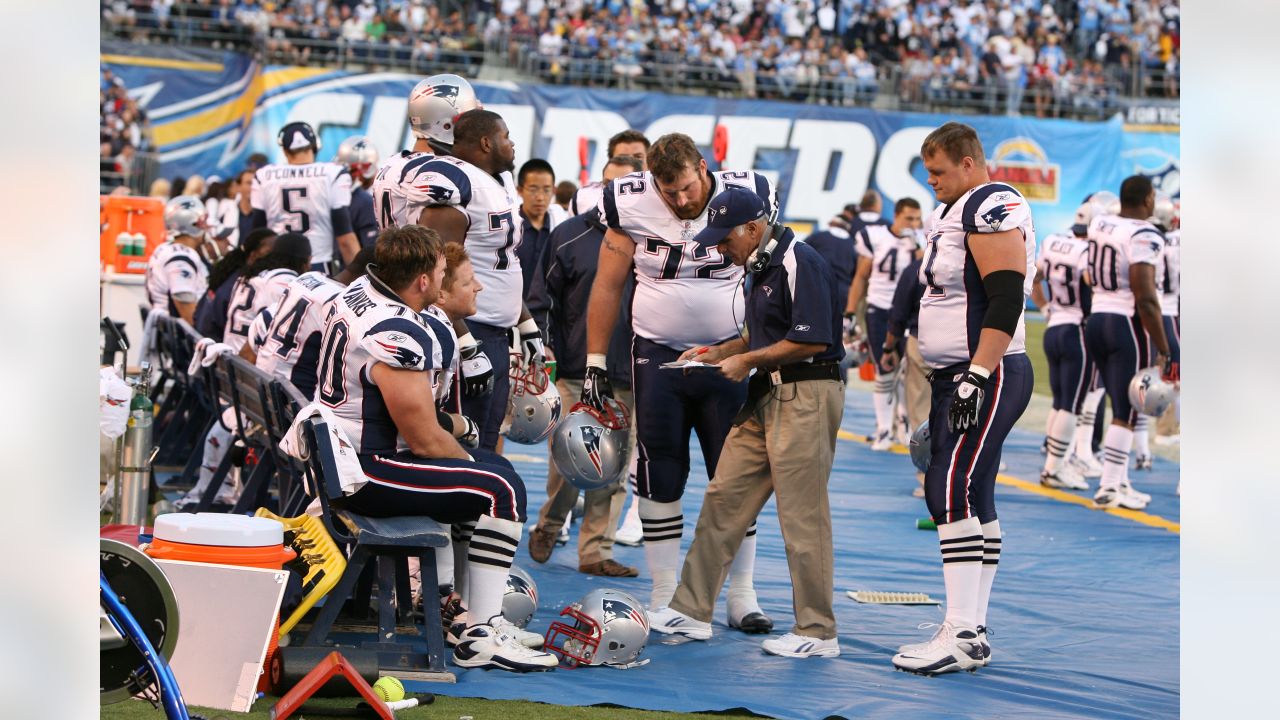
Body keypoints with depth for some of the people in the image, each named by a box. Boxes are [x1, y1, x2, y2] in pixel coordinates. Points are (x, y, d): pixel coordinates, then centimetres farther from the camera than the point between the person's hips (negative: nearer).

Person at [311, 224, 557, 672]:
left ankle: (466, 609, 24)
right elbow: (426, 440, -20)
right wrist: (469, 460, 1)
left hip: (332, 455, 10)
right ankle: (480, 638, -10)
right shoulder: (398, 337, -25)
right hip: (364, 475, -10)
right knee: (501, 488, -11)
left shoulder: (358, 292, 5)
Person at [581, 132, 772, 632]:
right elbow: (607, 287, 3)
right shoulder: (632, 205, -6)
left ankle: (741, 595, 9)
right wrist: (595, 365, 2)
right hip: (657, 357, 0)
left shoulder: (746, 197, -7)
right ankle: (664, 595, 10)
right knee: (659, 476, 1)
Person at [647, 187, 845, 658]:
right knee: (724, 498, 9)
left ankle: (818, 633, 1)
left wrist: (747, 361, -12)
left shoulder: (800, 263, -14)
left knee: (802, 515, -6)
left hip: (806, 395, -10)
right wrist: (718, 352, 11)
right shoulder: (759, 268, 17)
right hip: (766, 397, 10)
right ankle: (693, 611, 15)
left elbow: (814, 341, -20)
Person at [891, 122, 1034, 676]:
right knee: (972, 502, 9)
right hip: (958, 377, 10)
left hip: (987, 375, -10)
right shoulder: (949, 212, 20)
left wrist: (977, 376, -26)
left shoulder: (994, 208, -12)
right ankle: (972, 633, 11)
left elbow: (1006, 301, -22)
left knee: (953, 491, -16)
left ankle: (961, 635, -19)